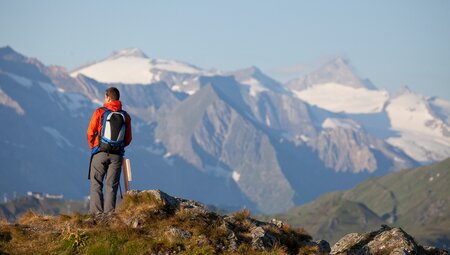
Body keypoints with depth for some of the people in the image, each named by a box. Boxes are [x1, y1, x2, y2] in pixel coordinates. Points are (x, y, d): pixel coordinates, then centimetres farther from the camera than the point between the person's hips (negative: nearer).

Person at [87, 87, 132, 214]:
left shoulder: (100, 112, -5)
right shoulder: (125, 116, 5)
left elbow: (90, 133, -3)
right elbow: (128, 139, 8)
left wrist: (93, 147, 14)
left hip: (100, 153, -3)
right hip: (117, 155, 3)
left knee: (96, 184, 2)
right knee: (111, 186, 5)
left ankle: (96, 212, -7)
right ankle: (109, 213, -1)